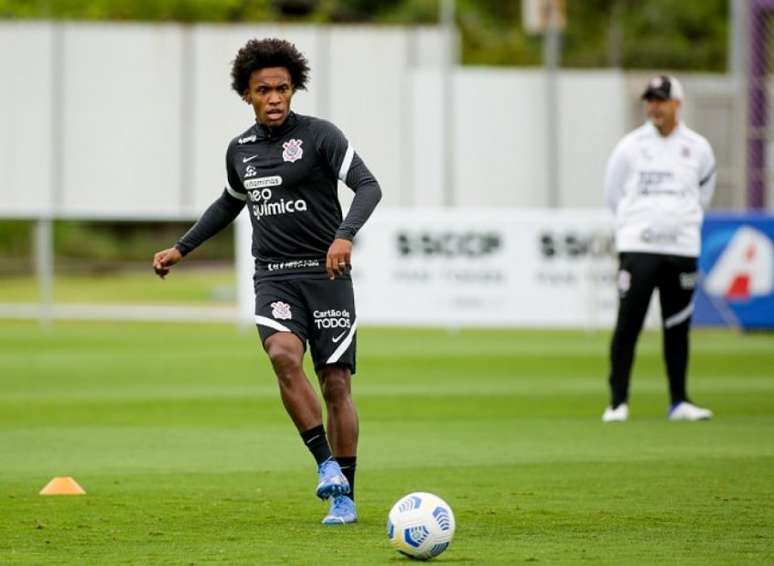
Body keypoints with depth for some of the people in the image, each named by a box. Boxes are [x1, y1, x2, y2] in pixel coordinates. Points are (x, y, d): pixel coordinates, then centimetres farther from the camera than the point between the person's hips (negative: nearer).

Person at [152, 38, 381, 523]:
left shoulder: (319, 135, -5)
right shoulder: (241, 150, 12)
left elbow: (368, 186, -14)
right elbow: (230, 203, 31)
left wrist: (345, 235, -32)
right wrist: (181, 248, 29)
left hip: (325, 273, -3)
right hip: (274, 278, 3)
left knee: (336, 384, -3)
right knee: (284, 355, -26)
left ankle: (344, 496, 8)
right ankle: (327, 464, -19)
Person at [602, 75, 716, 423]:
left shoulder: (698, 148, 6)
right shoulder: (630, 146, 1)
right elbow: (613, 195, 11)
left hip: (682, 248, 2)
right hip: (637, 249, -2)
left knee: (678, 328, 6)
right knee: (628, 325, -8)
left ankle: (679, 402, 14)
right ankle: (618, 402, -5)